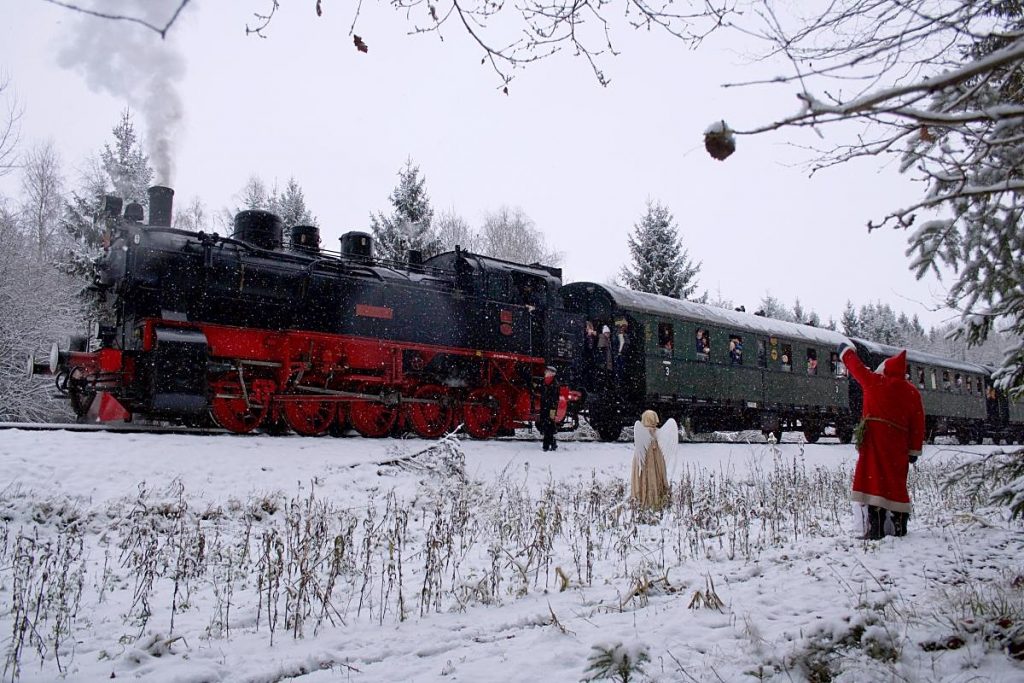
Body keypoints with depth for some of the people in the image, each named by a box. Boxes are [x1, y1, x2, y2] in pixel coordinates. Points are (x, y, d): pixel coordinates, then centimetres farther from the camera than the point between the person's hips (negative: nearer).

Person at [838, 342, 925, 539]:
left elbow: (856, 367, 16)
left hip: (875, 437, -4)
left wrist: (845, 351, 35)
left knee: (874, 477, -5)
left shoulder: (875, 382, 0)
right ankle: (899, 525, 15)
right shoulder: (912, 392, 9)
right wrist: (914, 449, 13)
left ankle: (876, 526, -11)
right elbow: (918, 424, 8)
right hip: (898, 442, 4)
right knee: (896, 481, 12)